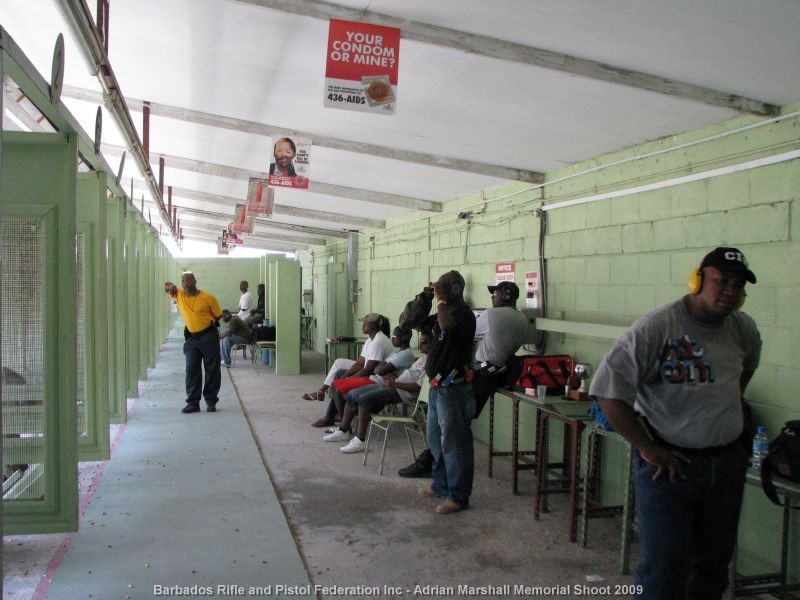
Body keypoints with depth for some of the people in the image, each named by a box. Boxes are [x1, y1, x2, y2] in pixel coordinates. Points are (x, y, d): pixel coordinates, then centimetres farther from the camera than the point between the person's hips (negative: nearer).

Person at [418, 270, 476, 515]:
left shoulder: (463, 313, -14)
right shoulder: (446, 312, 14)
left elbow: (448, 327, -37)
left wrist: (440, 300, -26)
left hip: (452, 388, -10)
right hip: (437, 386, 10)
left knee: (453, 443, -2)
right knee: (436, 439, 20)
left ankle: (458, 496, 6)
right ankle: (441, 485, 34)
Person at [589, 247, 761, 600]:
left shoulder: (743, 329, 3)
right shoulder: (656, 327, -17)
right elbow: (609, 391, -20)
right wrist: (647, 449, -18)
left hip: (728, 462, 6)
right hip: (670, 463, -6)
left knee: (714, 564, 17)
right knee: (664, 570, -1)